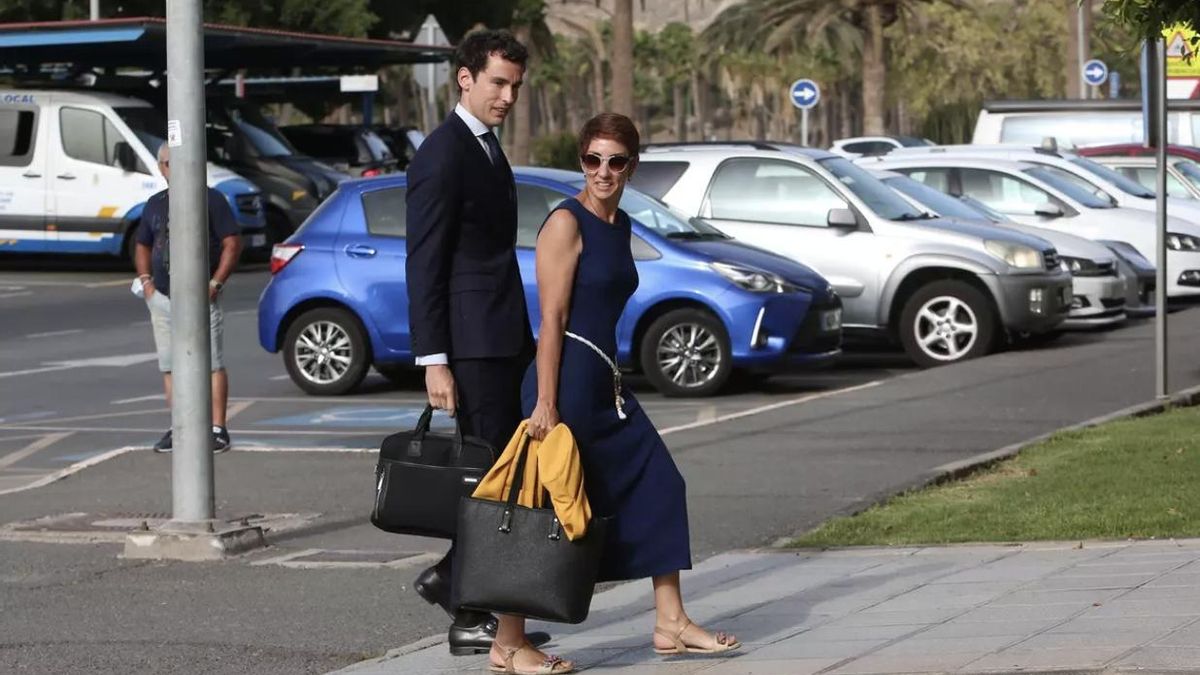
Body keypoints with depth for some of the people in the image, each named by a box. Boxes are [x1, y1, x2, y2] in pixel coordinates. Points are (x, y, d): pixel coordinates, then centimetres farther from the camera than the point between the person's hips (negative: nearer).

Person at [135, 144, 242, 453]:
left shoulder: (211, 199, -3)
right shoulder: (155, 204, 14)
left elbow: (233, 243, -6)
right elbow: (143, 246, 24)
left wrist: (215, 283, -13)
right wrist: (145, 280, 8)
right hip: (162, 298, 6)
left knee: (211, 364, -7)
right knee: (170, 366, 7)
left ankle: (218, 429, -5)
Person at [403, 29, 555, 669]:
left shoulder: (487, 147, 16)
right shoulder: (441, 155, -13)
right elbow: (423, 266, -16)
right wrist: (434, 362, -20)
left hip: (504, 340, 9)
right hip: (471, 345, -9)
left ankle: (451, 576, 23)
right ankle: (470, 619, 2)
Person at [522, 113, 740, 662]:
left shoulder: (620, 225, 15)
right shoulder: (566, 222, -11)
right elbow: (551, 319, -15)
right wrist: (545, 403, -20)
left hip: (605, 383, 9)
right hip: (568, 380, -9)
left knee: (657, 487, 9)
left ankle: (670, 625, 15)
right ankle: (508, 643, -1)